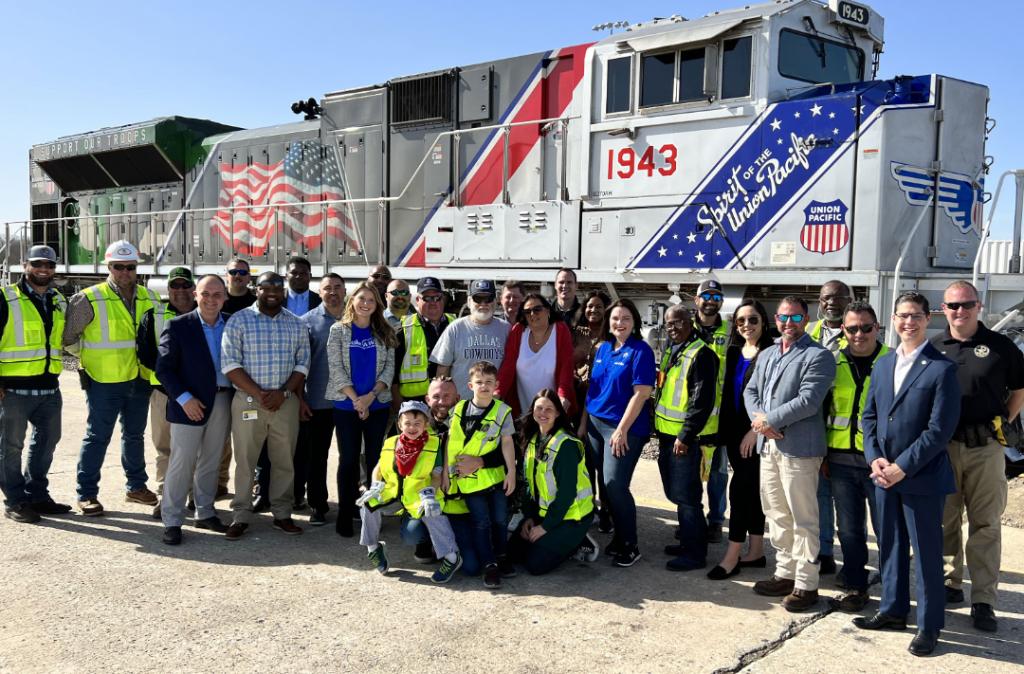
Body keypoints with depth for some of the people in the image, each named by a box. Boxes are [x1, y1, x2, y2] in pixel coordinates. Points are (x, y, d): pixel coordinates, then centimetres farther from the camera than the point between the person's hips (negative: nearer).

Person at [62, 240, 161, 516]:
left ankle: (136, 487, 31)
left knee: (134, 434, 17)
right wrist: (90, 355, -2)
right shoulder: (90, 299, -11)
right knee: (97, 437, 1)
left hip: (139, 380, 5)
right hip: (104, 381, -5)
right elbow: (67, 336, -6)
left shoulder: (149, 298, 5)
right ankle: (86, 494, 12)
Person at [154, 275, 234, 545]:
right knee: (181, 463, 0)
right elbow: (163, 368, -7)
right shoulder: (178, 326, -5)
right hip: (191, 405, -4)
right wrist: (184, 398, -16)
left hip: (223, 402, 4)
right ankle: (172, 521, 9)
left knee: (211, 462, 14)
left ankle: (205, 513, 26)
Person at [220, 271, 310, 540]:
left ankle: (282, 514, 18)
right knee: (245, 460, 3)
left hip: (286, 402, 3)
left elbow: (302, 363, 6)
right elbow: (230, 364, -8)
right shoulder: (239, 320, -2)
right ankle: (240, 517, 13)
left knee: (284, 460, 7)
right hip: (248, 400, -2)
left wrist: (283, 392, -9)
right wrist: (259, 394, -14)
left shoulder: (296, 324, 7)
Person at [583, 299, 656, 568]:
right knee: (604, 484, 8)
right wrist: (583, 422, 13)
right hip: (596, 424, 6)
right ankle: (619, 536, 23)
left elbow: (641, 394, -15)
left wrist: (622, 430, -18)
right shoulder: (603, 348, 11)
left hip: (625, 427, -6)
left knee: (615, 485, -9)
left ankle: (630, 545, 6)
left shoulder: (640, 351, -8)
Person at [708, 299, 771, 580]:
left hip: (757, 433, -7)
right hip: (735, 431, 7)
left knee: (740, 488, -7)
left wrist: (755, 430, -17)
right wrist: (725, 430, 10)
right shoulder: (733, 352, 12)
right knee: (752, 490, 12)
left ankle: (732, 556, -1)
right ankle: (756, 551, 21)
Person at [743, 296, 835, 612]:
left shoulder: (818, 355, -7)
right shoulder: (767, 355, 18)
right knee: (777, 514, 15)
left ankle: (806, 584, 8)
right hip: (768, 445, 8)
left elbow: (808, 401, -17)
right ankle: (785, 574, 27)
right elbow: (750, 391, 15)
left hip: (799, 447, -7)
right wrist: (759, 419, -5)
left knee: (803, 519, -1)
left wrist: (769, 420, -12)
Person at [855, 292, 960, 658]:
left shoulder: (942, 368, -10)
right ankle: (893, 609, 31)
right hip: (884, 473, 6)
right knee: (890, 545, 16)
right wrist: (875, 459, -3)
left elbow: (940, 429, -15)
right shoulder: (882, 364, 11)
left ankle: (929, 624, 17)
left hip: (921, 476, -6)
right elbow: (869, 416, 11)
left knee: (926, 552, 4)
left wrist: (902, 467, -16)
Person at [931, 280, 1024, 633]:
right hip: (942, 446, 2)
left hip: (986, 448, -1)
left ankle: (984, 601, 9)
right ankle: (951, 584, 25)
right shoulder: (931, 348, 6)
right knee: (945, 521, 10)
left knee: (986, 524, 3)